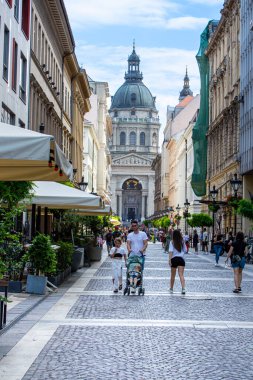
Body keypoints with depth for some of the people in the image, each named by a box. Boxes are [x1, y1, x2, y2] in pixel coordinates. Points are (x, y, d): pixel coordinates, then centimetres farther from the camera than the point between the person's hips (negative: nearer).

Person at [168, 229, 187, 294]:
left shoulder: (172, 242, -4)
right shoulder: (182, 242, 4)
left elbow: (171, 251, -12)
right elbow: (185, 250, 10)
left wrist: (169, 260, -14)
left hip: (174, 259, -1)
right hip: (181, 259, 1)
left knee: (173, 275, 13)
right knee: (181, 275, -6)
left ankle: (171, 289, 26)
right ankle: (183, 288, -23)